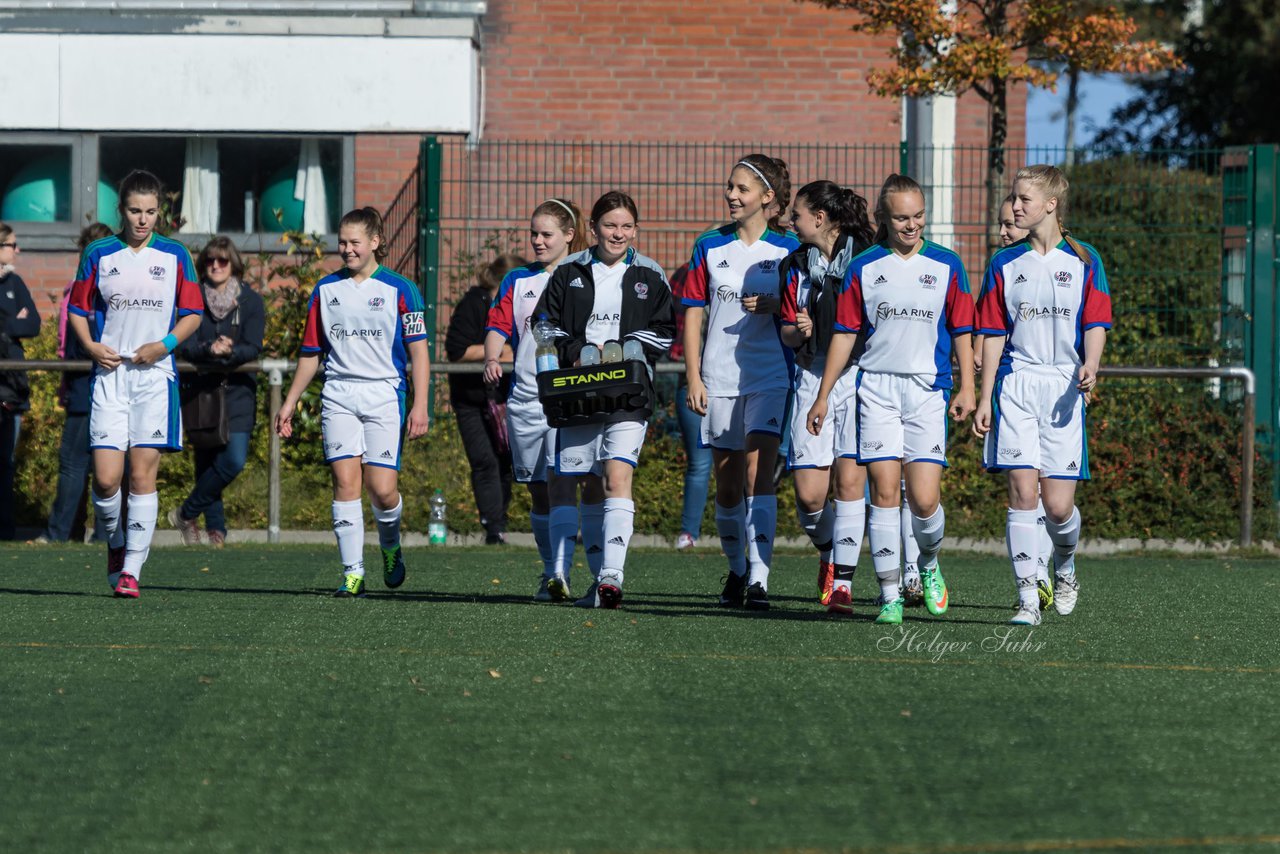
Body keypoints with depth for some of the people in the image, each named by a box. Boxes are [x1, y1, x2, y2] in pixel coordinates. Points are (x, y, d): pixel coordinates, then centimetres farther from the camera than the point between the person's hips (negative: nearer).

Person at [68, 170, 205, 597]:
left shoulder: (174, 256, 5)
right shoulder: (98, 254, 6)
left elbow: (192, 313, 8)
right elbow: (78, 308, 13)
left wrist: (164, 344, -8)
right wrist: (90, 345, -5)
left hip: (155, 374, 0)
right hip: (110, 374, 1)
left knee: (143, 475, -6)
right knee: (105, 478, -8)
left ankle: (131, 570, -1)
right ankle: (115, 543, 21)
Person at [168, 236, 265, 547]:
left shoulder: (250, 301, 1)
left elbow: (253, 347, -6)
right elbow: (184, 346, -6)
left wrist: (230, 351, -27)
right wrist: (210, 349, -27)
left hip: (238, 391, -1)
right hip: (201, 388, 1)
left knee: (235, 460, -13)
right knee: (206, 462, 1)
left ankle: (187, 514, 2)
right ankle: (215, 528, 12)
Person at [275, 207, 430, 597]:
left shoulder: (399, 289, 1)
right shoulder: (326, 290, 11)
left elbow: (418, 350, -1)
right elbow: (311, 352, 17)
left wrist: (420, 405, -9)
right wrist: (289, 403, 15)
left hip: (384, 395, -3)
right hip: (338, 396, 3)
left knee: (382, 489, -8)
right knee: (345, 480, -9)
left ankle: (390, 546, 24)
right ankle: (353, 572, -5)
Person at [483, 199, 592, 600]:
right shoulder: (518, 281, 15)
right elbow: (498, 325, 5)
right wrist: (491, 358, -14)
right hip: (526, 398, 4)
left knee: (560, 482, -19)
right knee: (538, 491, 9)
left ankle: (561, 573, -26)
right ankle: (552, 574, 20)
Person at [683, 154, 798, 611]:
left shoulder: (788, 249, 1)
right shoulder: (709, 246, 6)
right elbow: (693, 313, 7)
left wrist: (773, 307, -16)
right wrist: (693, 378, 0)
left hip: (770, 377, -3)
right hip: (719, 379, 3)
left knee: (758, 473, -16)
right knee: (727, 485, 8)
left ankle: (759, 577, -20)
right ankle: (736, 569, 28)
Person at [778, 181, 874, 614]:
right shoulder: (797, 265, 10)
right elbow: (787, 334, 15)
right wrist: (799, 332, -6)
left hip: (860, 377, -4)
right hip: (812, 378, 4)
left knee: (849, 479, -13)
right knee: (809, 491, -4)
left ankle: (843, 579, -6)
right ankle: (828, 551, 26)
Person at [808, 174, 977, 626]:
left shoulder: (945, 266, 5)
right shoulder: (863, 268, 5)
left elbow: (962, 332, 8)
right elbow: (845, 333, 8)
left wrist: (966, 388, -1)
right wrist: (823, 396, 7)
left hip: (928, 390, 0)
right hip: (876, 389, 0)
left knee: (924, 499, -6)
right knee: (884, 491, -5)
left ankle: (929, 565, 24)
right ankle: (890, 594, -1)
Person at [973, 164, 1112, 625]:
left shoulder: (1083, 260, 4)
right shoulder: (1005, 263, 9)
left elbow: (1096, 324, -2)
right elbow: (993, 335, 11)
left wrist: (1089, 366, -22)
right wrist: (985, 398, 6)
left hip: (1064, 387, -1)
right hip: (1016, 385, 1)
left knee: (1058, 505, -4)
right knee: (1022, 491, -10)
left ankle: (1065, 569, 28)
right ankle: (1027, 597, -8)